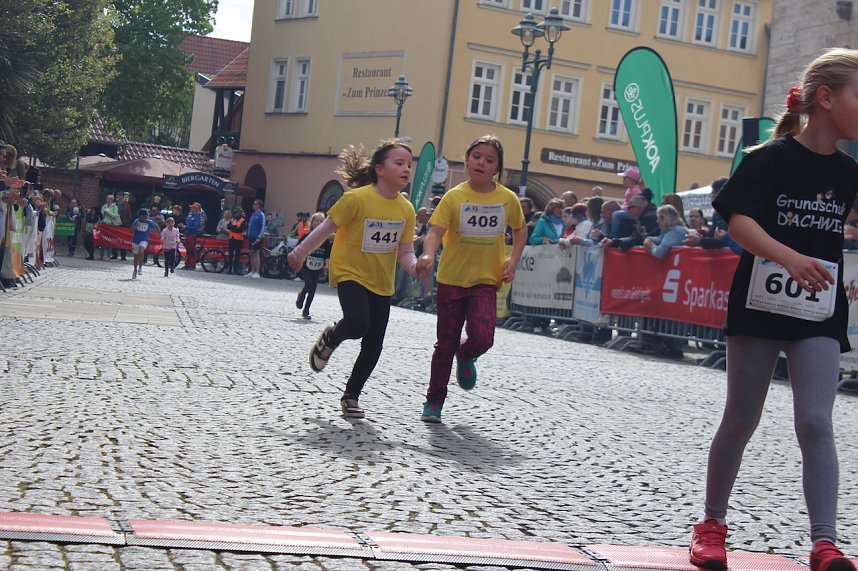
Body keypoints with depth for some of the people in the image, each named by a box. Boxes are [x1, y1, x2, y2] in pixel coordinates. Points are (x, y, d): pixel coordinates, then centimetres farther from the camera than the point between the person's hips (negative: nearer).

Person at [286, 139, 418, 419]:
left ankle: (351, 396, 25)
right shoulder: (357, 198, -16)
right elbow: (327, 228, -6)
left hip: (382, 283, 5)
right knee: (358, 323, -30)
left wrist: (415, 266, -19)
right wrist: (300, 253, 2)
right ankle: (329, 338, 6)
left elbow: (405, 252, 3)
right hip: (350, 273, -5)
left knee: (373, 346, 5)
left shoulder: (406, 209, -1)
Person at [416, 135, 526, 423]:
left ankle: (466, 356, 20)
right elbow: (436, 231, -15)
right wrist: (428, 255, -36)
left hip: (486, 280, 1)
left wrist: (513, 260, 3)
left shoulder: (508, 199, 1)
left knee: (482, 337, -18)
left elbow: (520, 229, 18)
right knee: (446, 343, 5)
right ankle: (434, 402, 22)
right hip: (451, 279, -1)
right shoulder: (454, 196, -6)